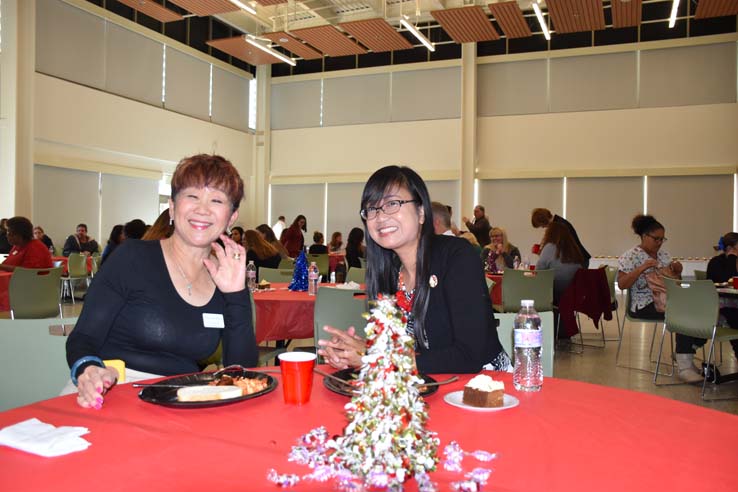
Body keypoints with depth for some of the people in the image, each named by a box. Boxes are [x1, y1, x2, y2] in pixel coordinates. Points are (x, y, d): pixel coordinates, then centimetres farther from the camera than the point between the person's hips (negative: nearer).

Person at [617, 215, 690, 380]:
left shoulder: (663, 254, 19)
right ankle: (684, 365, -24)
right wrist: (641, 269, -22)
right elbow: (622, 284, -12)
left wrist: (677, 271, 2)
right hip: (643, 305, -6)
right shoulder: (631, 256, -2)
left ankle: (685, 360, -12)